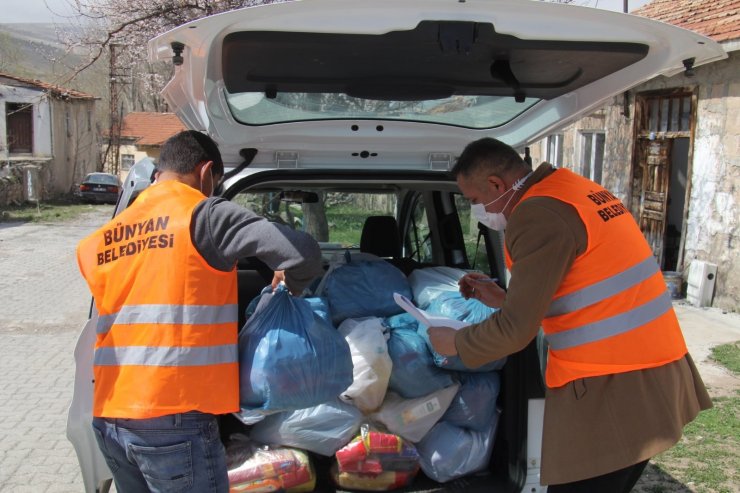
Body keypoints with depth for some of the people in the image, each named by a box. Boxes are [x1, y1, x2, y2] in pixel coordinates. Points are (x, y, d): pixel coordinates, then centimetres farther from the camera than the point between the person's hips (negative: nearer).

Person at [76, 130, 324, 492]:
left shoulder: (103, 239, 12)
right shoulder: (203, 215, -8)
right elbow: (302, 253, -18)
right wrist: (293, 284, 4)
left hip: (108, 420, 7)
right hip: (172, 420, -7)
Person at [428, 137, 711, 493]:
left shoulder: (538, 214, -17)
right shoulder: (575, 189, 12)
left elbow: (517, 330, -17)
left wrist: (455, 343, 0)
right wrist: (504, 299, 19)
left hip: (612, 392, -10)